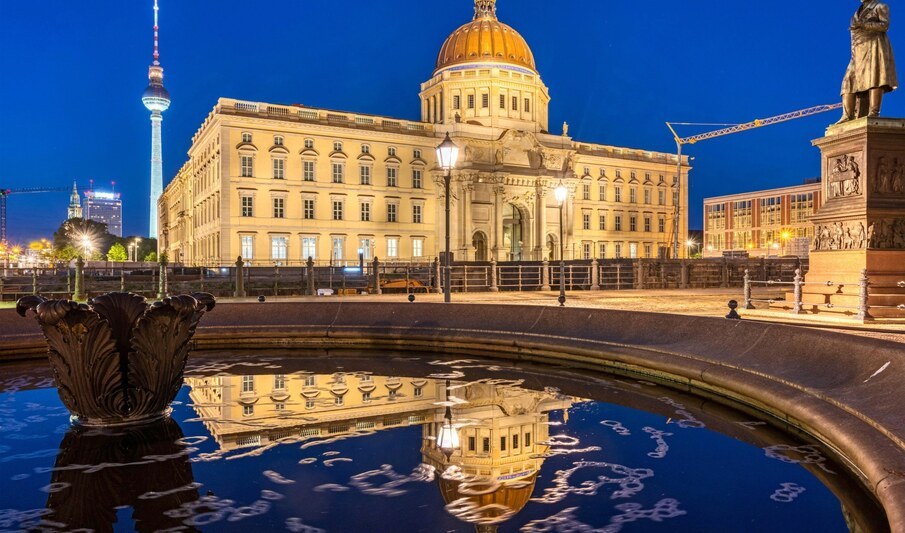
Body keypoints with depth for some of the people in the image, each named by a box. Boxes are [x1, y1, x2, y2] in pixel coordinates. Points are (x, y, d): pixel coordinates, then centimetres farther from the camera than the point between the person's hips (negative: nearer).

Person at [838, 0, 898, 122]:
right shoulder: (859, 12, 28)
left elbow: (885, 25, -4)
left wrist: (863, 24, -10)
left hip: (874, 46, -6)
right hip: (859, 51, 6)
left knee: (874, 77, -20)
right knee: (849, 82, -11)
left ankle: (874, 112, -31)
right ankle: (847, 116, -21)